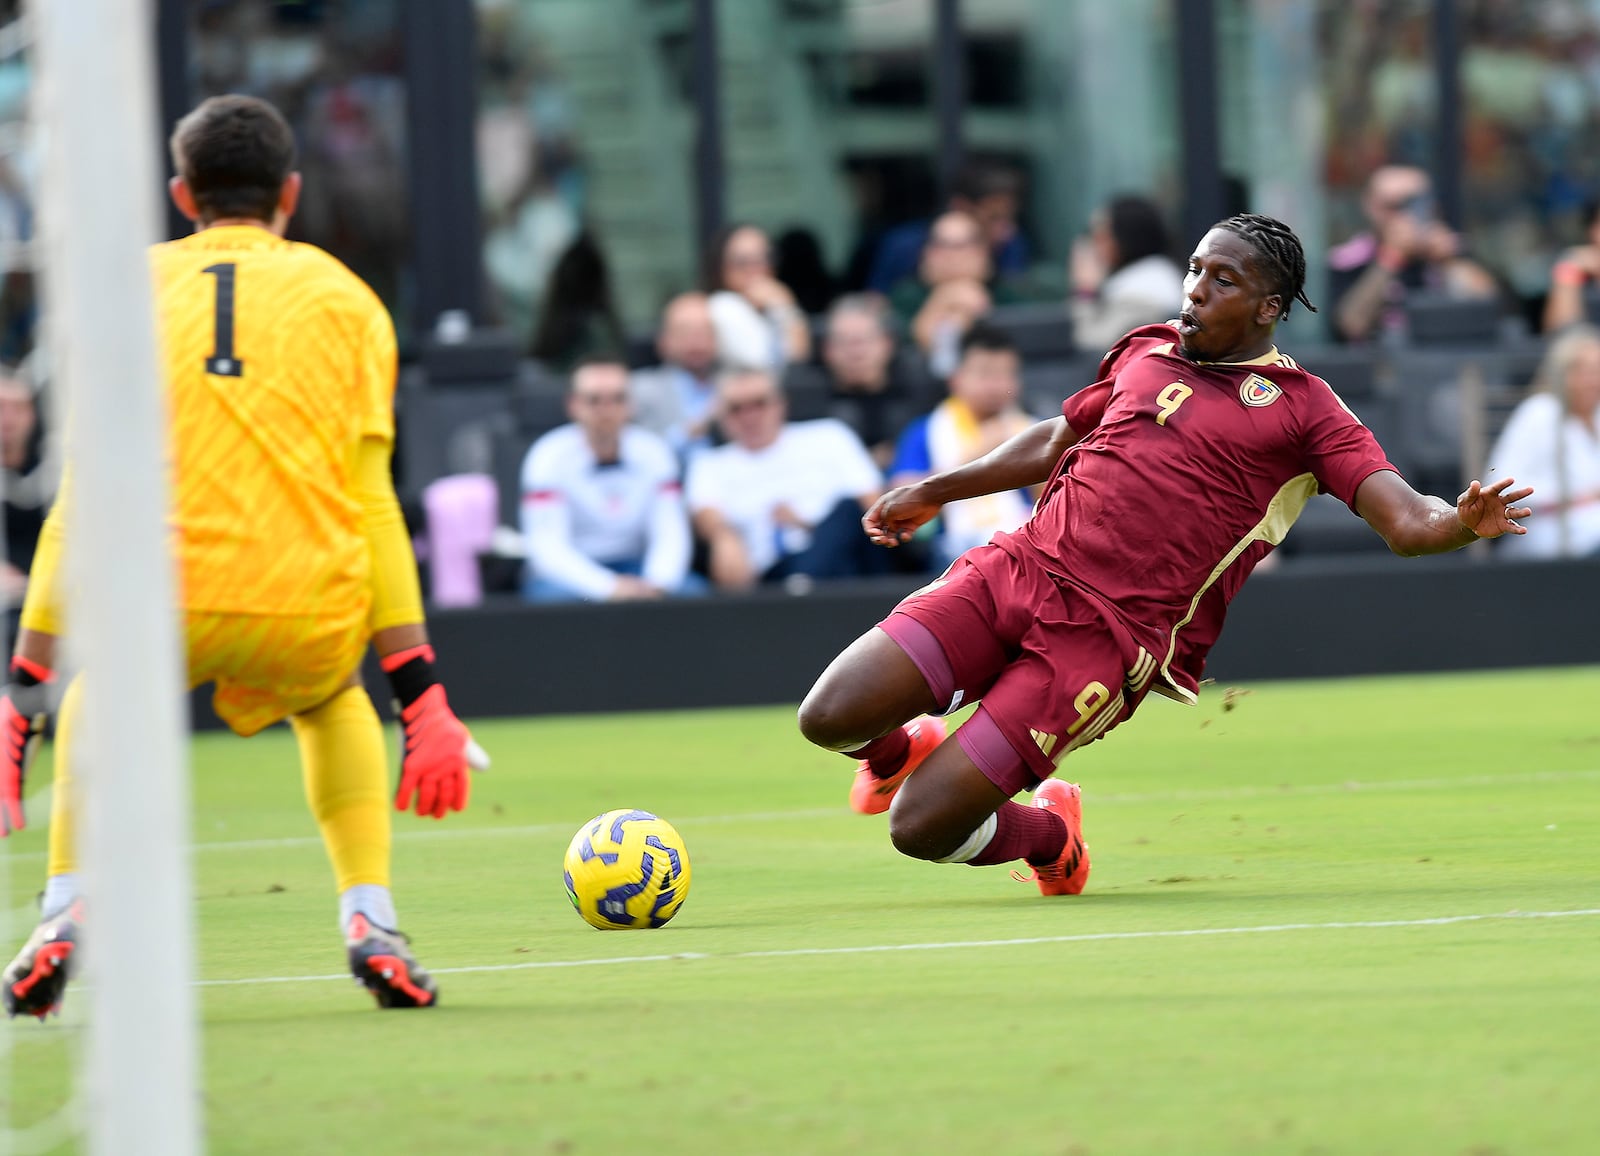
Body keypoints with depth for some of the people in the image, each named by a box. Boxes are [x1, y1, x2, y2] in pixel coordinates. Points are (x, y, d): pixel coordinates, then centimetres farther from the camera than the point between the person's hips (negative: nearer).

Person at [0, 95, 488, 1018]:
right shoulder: (342, 296, 14)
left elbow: (81, 501, 10)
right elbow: (370, 501, 7)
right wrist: (423, 698, 8)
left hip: (162, 596, 0)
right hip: (308, 602, 0)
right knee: (333, 699, 36)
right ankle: (370, 921, 16)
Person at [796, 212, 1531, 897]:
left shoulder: (1302, 407, 2)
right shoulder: (1145, 353, 17)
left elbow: (1406, 523, -7)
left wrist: (1462, 523, -29)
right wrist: (933, 493, 38)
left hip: (1107, 639, -5)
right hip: (1016, 567, 5)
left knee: (922, 829, -15)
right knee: (830, 718, -11)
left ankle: (1049, 834, 20)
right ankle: (899, 751, 27)